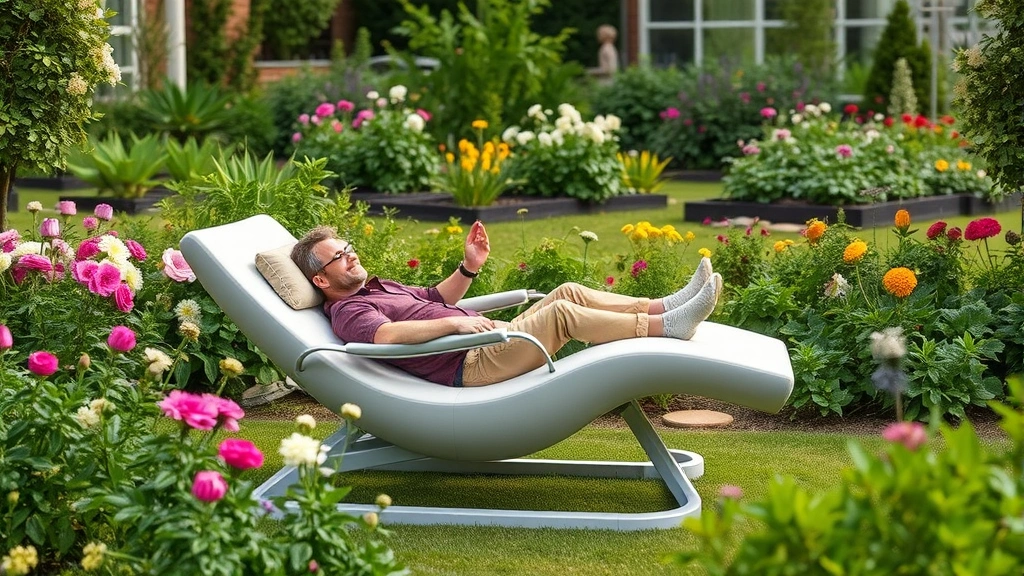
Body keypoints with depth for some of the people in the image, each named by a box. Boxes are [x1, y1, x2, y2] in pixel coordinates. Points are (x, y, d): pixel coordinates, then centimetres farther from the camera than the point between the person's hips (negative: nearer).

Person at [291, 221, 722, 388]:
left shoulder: (376, 288, 25)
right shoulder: (346, 310, -6)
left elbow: (435, 298, 36)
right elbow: (385, 334, -29)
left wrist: (468, 268, 17)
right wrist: (455, 323, -29)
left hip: (488, 344, 10)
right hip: (469, 366, -10)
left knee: (568, 293, -2)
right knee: (561, 313, -23)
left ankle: (664, 306, -5)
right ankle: (666, 326, -23)